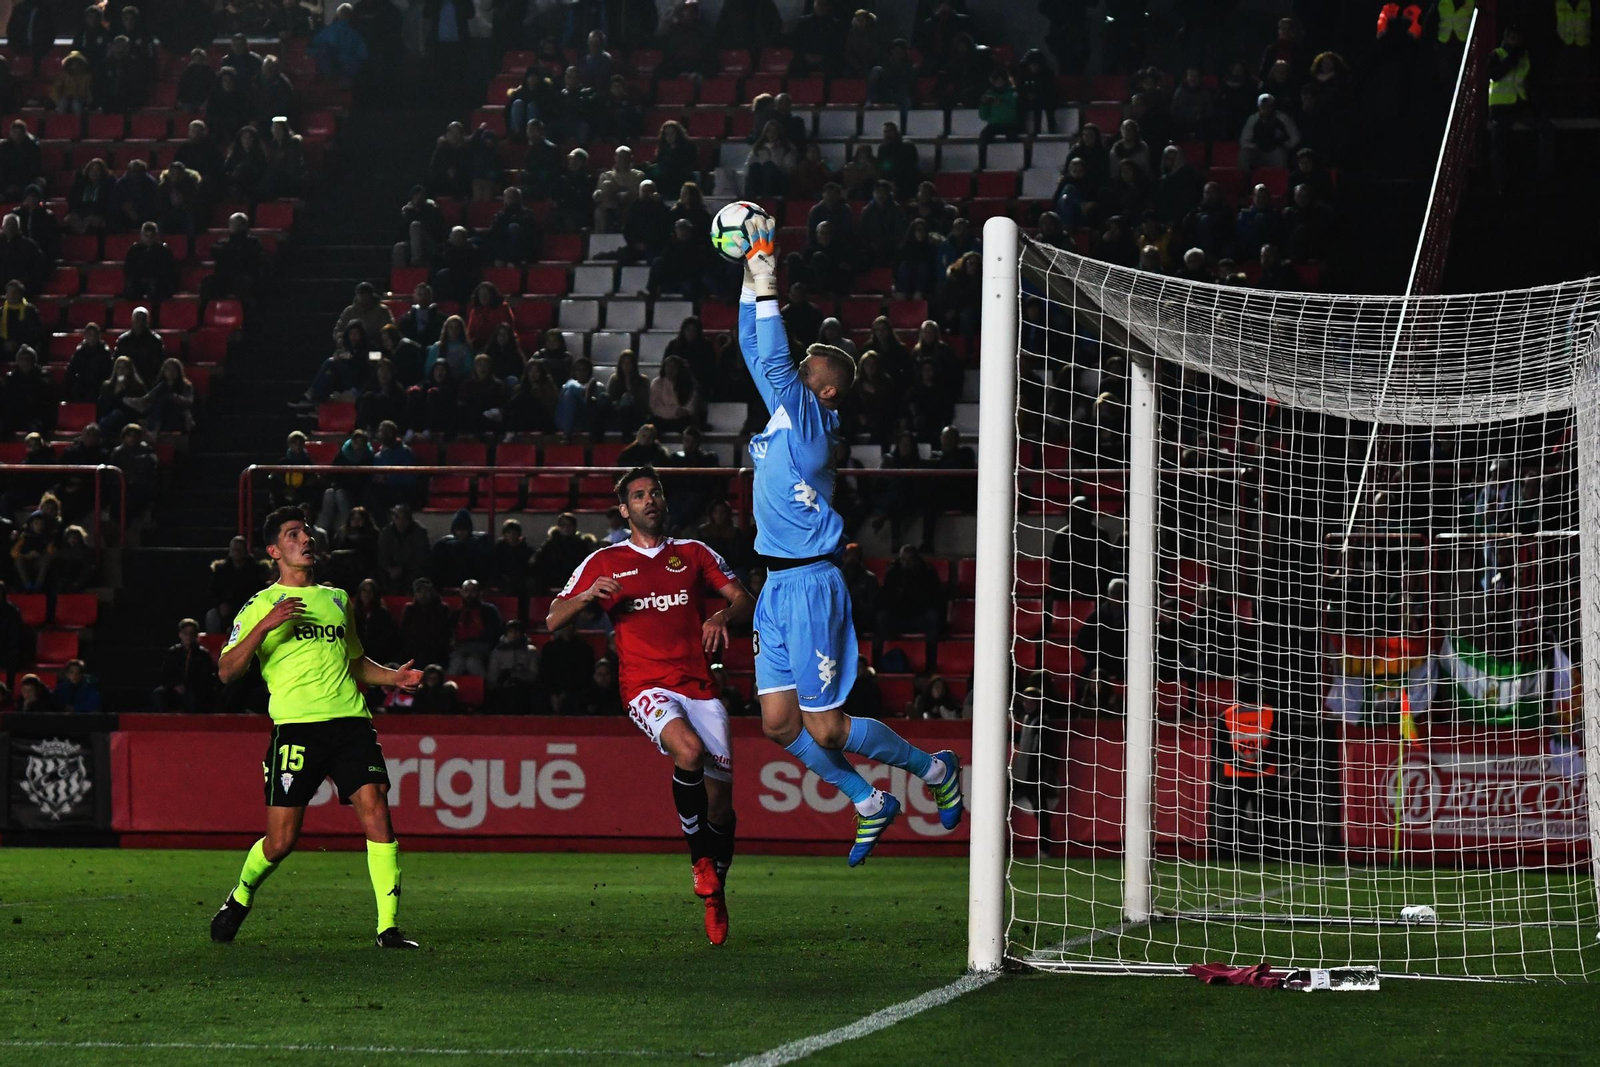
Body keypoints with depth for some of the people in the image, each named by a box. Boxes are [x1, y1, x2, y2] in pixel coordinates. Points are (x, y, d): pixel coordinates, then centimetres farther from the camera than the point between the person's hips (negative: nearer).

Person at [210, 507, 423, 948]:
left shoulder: (338, 599, 22)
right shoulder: (261, 605, 6)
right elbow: (228, 671, -4)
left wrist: (393, 677, 14)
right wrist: (267, 624, -17)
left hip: (350, 721, 4)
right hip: (296, 725, -4)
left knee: (376, 812, -15)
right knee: (281, 841, -4)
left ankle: (388, 927, -14)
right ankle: (241, 897, 27)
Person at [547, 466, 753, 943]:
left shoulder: (693, 554, 16)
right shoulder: (604, 563, 11)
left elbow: (744, 600, 13)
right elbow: (553, 621, 10)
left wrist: (723, 616, -10)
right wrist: (586, 595, -10)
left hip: (700, 685, 3)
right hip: (647, 686, -3)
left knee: (720, 798, -2)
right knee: (689, 749, -34)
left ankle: (716, 892, 22)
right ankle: (700, 856, -14)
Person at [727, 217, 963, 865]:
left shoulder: (811, 417, -11)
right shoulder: (788, 408, 10)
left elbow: (773, 361, -24)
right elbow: (759, 354, 16)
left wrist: (767, 289, -24)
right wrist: (751, 283, 9)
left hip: (810, 584, -8)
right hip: (778, 585, 8)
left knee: (824, 728, -4)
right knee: (779, 723, 5)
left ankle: (933, 770, 15)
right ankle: (869, 804, 19)